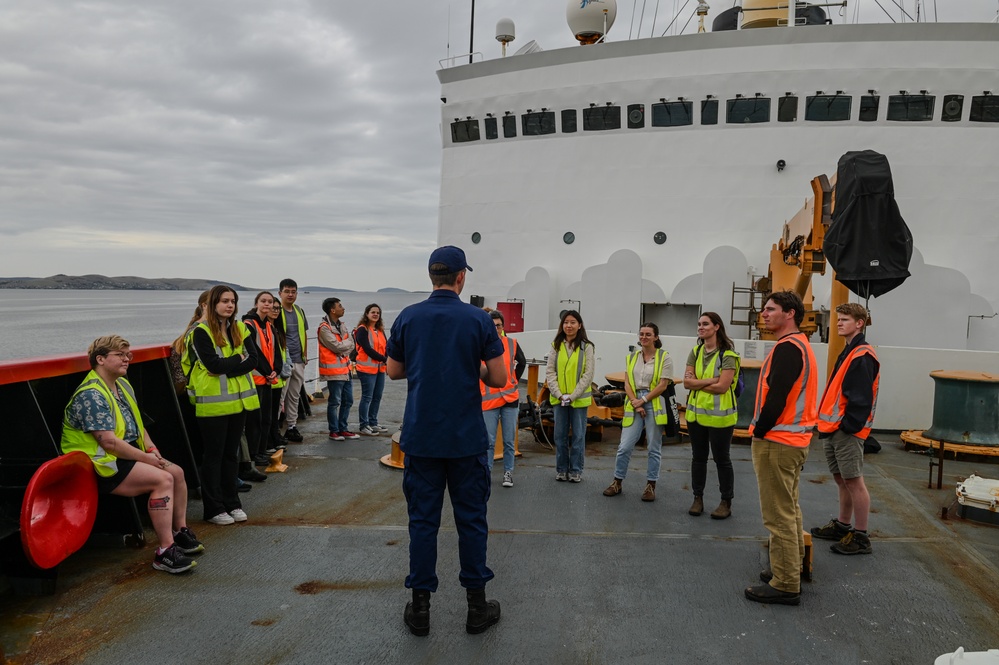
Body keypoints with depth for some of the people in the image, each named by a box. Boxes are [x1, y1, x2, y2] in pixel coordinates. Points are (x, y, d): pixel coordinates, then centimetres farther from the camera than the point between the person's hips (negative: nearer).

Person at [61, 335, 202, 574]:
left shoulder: (123, 385, 13)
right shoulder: (91, 395, -18)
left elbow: (137, 424, 20)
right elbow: (108, 441, -24)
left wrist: (152, 449, 2)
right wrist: (147, 458, -18)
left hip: (128, 455, 10)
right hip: (102, 464, -10)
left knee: (177, 472, 3)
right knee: (163, 479, -25)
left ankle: (180, 532, 18)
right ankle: (165, 551, -23)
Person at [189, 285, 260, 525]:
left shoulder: (239, 328, 9)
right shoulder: (202, 331, -8)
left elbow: (253, 360, -2)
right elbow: (213, 364, -19)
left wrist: (225, 368, -13)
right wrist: (238, 357, -7)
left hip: (238, 399, 5)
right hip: (213, 402, -5)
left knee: (231, 453, 13)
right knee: (214, 455, 3)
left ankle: (232, 503, 23)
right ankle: (214, 508, 12)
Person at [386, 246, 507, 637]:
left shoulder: (407, 318, -1)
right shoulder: (478, 320, -8)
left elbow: (394, 371, 8)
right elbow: (499, 379, -6)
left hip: (421, 438, 2)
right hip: (466, 438, -1)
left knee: (423, 520, 9)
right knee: (471, 520, 10)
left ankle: (419, 607, 17)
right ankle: (477, 606, 19)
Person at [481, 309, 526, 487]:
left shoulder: (511, 344, 1)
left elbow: (522, 363, 17)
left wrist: (515, 380, 11)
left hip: (510, 398, 2)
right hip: (488, 399, -2)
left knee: (509, 441, 8)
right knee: (489, 441, 3)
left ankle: (508, 472, 20)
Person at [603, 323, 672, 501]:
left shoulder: (664, 357, -2)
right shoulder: (631, 357, 10)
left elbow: (662, 385, -8)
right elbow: (627, 383, 5)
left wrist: (643, 400, -11)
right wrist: (635, 404, -8)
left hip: (654, 405, -3)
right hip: (634, 404, 3)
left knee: (654, 448, 6)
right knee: (625, 446, 1)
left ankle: (651, 485, 16)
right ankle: (617, 482, 14)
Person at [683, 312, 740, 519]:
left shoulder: (727, 355, -12)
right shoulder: (695, 352, 6)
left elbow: (722, 387, -19)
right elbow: (687, 382, -3)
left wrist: (697, 383, -9)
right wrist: (709, 381, -15)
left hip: (719, 416, -5)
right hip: (696, 413, 5)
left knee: (721, 458, 6)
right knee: (698, 457, 14)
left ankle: (726, 502, 19)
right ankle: (698, 498, 26)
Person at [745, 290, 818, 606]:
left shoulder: (787, 348, -18)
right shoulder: (800, 345, 15)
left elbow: (776, 398, -24)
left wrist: (759, 432, -11)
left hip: (777, 441, -11)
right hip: (795, 439, 11)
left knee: (779, 515, -4)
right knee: (789, 510, 19)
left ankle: (785, 586, 3)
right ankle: (790, 570, 30)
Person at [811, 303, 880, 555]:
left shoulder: (862, 356, -14)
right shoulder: (848, 353, 17)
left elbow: (860, 398, -20)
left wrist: (848, 426, -17)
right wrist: (827, 424, 15)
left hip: (847, 430, -10)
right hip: (833, 430, 10)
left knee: (853, 481, -3)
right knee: (842, 480, 17)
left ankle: (860, 537, 5)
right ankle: (842, 526, 29)